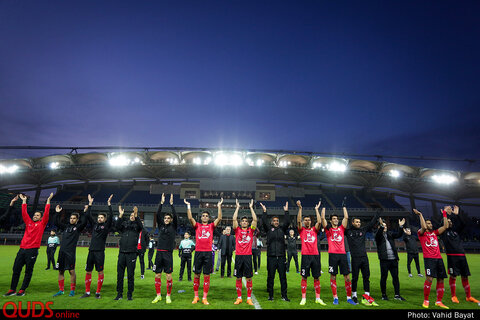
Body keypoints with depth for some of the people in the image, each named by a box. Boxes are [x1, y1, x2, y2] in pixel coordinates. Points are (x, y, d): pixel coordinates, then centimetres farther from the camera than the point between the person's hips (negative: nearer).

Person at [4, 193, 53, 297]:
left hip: (32, 250, -5)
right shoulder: (29, 222, 17)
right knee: (16, 269, 6)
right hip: (22, 249, 5)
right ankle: (12, 290, 16)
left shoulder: (42, 224, 5)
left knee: (28, 271, 2)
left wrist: (48, 201, -7)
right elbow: (24, 213, 17)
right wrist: (24, 201, 16)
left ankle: (22, 290, 10)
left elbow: (46, 213, -5)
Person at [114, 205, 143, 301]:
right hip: (122, 252, 2)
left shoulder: (136, 225, 8)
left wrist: (136, 215, -26)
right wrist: (120, 215, -17)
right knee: (120, 274, 6)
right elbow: (117, 227, -6)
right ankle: (119, 294, 18)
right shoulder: (124, 223, 12)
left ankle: (130, 294, 13)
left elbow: (141, 226, -14)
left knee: (130, 274, 3)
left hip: (132, 253, -2)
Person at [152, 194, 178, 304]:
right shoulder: (161, 226, 10)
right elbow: (158, 214, 2)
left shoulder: (173, 227, 4)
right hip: (159, 253, 3)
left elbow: (175, 216, -9)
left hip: (168, 253, -3)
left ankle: (168, 296, 12)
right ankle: (158, 295, 21)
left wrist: (171, 204, -12)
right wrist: (161, 203, -4)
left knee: (169, 276, -1)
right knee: (157, 275, 7)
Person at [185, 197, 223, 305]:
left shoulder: (211, 226, 9)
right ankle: (196, 296, 19)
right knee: (196, 275, 6)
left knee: (207, 276, 3)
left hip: (208, 253, 0)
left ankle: (204, 298, 12)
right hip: (198, 252, 0)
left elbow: (219, 218, -3)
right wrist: (188, 206, -6)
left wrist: (219, 206, -5)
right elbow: (190, 218, -4)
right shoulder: (197, 225, 9)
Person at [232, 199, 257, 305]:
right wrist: (237, 207, 0)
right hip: (238, 256, 0)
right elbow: (234, 219, -3)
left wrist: (251, 207, 0)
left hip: (248, 256, 0)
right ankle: (239, 298, 17)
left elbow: (255, 219, -1)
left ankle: (249, 298, 14)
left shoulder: (250, 230, 8)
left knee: (249, 278, 4)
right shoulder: (237, 230, 7)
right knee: (238, 278, 6)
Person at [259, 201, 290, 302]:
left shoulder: (282, 229, 13)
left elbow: (287, 222, 1)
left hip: (281, 256, 2)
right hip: (271, 257, -1)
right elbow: (264, 222, -6)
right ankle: (270, 295, 15)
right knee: (270, 277, 4)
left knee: (283, 277, 5)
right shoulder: (268, 229, 8)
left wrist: (286, 211, -5)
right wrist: (264, 211, -11)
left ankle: (284, 295, 14)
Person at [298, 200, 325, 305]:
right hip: (305, 256, -2)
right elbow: (298, 221, -9)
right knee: (304, 277, 2)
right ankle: (303, 298, 10)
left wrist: (316, 209, 1)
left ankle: (318, 298, 17)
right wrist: (300, 208, -15)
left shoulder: (314, 230, 12)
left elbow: (319, 222, -2)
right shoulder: (301, 230, 6)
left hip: (315, 255, 3)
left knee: (316, 277, 8)